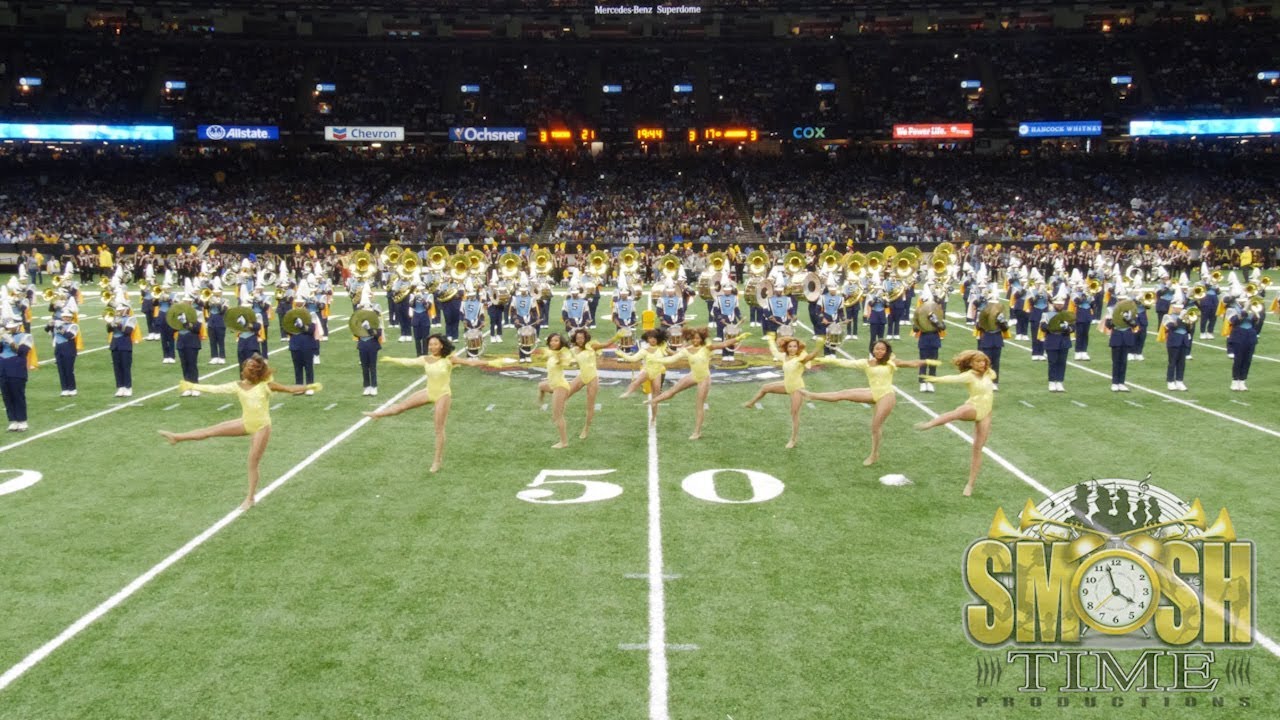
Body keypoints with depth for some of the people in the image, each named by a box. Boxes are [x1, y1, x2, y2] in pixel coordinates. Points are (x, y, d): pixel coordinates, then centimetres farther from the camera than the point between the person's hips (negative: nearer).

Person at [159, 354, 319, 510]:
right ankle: (177, 437, 18)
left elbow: (289, 388, -17)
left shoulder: (266, 385, -14)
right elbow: (215, 389, 1)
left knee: (253, 463, 1)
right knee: (211, 431, 2)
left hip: (262, 427, -4)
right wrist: (192, 386, 1)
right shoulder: (237, 386, -4)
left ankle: (250, 498, 12)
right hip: (246, 424, 4)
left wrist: (308, 387, -29)